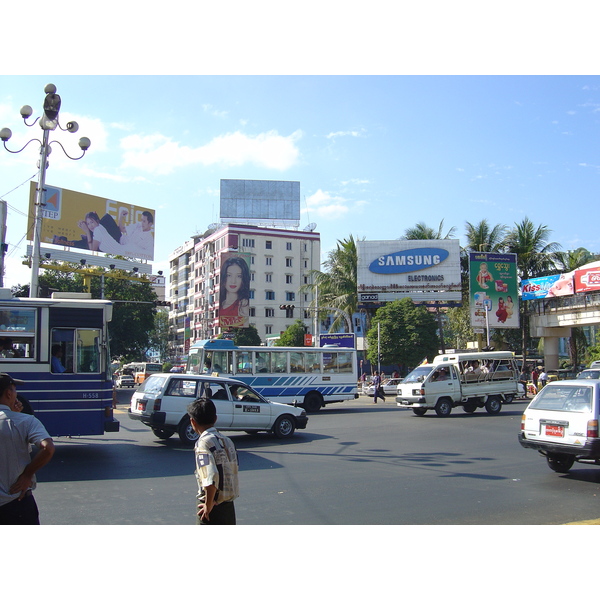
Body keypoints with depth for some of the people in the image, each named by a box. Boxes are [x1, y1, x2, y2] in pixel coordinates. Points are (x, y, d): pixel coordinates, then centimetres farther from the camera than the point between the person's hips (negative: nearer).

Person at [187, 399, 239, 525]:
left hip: (213, 507, -7)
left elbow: (211, 477, -28)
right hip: (229, 506, 7)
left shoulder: (203, 443, -17)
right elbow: (234, 473, 9)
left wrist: (208, 505, -15)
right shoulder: (226, 440, 6)